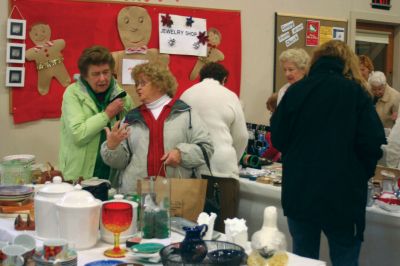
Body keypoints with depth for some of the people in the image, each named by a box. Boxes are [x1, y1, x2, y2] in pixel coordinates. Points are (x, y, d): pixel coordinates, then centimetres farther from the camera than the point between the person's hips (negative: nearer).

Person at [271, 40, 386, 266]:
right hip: (342, 193, -2)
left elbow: (278, 138, 3)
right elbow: (374, 143, -10)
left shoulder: (296, 90, 1)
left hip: (299, 190, 3)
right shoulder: (356, 92, -4)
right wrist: (361, 174, 7)